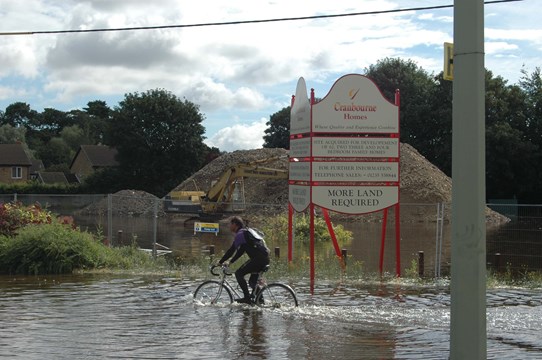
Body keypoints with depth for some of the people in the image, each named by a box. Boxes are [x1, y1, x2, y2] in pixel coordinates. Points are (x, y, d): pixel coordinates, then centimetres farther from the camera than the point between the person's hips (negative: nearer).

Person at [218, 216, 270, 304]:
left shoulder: (240, 234, -6)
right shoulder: (246, 232, 25)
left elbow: (231, 250, -9)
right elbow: (240, 250, 28)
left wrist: (220, 262, -1)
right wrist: (230, 262, 27)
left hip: (259, 258, -10)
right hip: (265, 258, 10)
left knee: (239, 273, -7)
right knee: (252, 281, 19)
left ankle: (247, 297, -10)